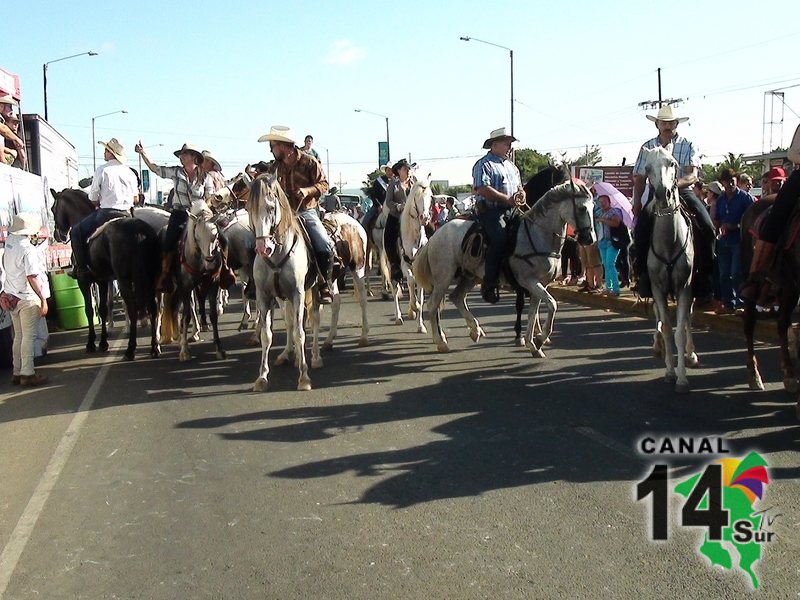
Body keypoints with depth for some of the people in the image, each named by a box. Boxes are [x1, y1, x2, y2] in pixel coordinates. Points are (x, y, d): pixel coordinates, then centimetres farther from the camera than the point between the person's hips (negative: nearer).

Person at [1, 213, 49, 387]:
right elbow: (32, 278, -21)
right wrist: (43, 300, -16)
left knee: (18, 336, 15)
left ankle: (17, 372, 20)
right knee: (28, 337, -1)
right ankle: (27, 374, 1)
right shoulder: (28, 249, -18)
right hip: (27, 299, -8)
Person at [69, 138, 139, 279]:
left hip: (106, 213, -5)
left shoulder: (102, 170, -8)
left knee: (77, 232, 8)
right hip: (126, 214, 5)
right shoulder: (129, 172, 8)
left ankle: (81, 268, 2)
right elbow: (136, 198, 14)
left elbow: (93, 198, -2)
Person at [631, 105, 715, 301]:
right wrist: (636, 201, -4)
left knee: (707, 227, -21)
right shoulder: (647, 147, 10)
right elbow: (639, 178, 11)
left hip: (683, 191, -1)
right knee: (641, 227, -25)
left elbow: (692, 176, -9)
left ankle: (705, 275, -9)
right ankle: (643, 273, -14)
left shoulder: (688, 146, 3)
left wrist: (674, 184, -30)